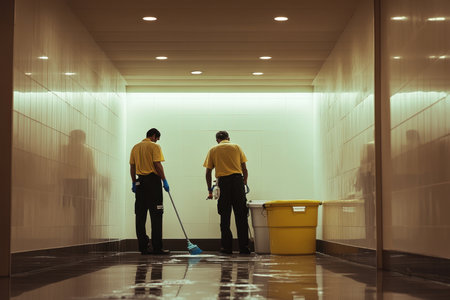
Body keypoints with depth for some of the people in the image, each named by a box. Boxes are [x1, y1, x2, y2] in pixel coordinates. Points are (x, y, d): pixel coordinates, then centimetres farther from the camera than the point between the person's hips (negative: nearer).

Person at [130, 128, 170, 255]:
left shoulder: (135, 147, 14)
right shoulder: (154, 146, -4)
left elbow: (132, 167, 13)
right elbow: (157, 165, -13)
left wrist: (134, 183, 17)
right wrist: (164, 180, -8)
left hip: (140, 181, 6)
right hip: (153, 180, -6)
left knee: (140, 215, 7)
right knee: (156, 215, -5)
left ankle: (143, 247, 7)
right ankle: (157, 247, -7)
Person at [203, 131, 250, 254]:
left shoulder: (213, 150, 12)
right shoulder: (236, 147, 13)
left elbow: (208, 173, 9)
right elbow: (244, 169, 9)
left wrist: (210, 190, 14)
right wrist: (244, 183, 17)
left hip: (223, 182, 0)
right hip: (237, 180, 0)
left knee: (225, 217, 6)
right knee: (241, 216, 3)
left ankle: (227, 247, 5)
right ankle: (244, 247, 1)